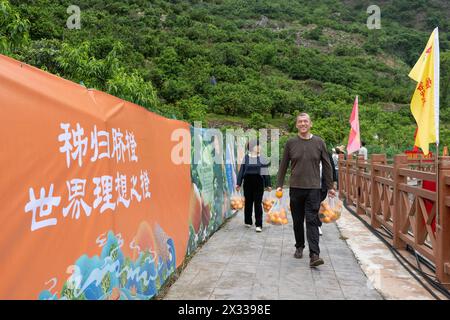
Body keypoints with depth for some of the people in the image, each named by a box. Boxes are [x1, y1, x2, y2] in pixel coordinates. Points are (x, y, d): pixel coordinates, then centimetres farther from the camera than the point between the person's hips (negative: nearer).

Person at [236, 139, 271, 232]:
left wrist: (268, 185, 3)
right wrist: (239, 183, 2)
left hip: (259, 183, -1)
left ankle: (259, 225, 1)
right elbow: (241, 171, 6)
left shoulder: (262, 158, 5)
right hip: (248, 182, 1)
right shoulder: (246, 158, 6)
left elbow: (265, 172, 5)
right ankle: (248, 221, 28)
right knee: (248, 202, 11)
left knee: (258, 203, -2)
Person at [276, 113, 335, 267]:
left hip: (313, 188, -1)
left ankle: (314, 255, -9)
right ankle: (299, 247, 29)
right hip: (295, 188, 1)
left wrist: (329, 186, 8)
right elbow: (283, 165, 8)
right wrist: (279, 184, 3)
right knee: (298, 221, 11)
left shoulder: (319, 142, 4)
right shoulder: (291, 143, 4)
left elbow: (326, 165, 9)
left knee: (312, 221, -7)